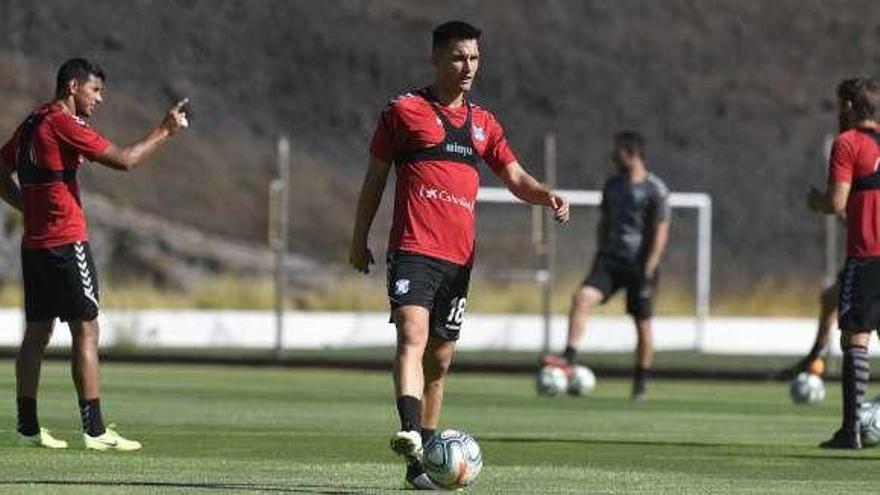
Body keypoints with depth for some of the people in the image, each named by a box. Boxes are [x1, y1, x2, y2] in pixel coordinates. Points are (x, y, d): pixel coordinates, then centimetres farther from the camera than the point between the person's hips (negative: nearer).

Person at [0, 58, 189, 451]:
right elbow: (123, 160, -16)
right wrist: (165, 131, -6)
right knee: (86, 331, -7)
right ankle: (94, 429, -10)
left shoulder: (32, 123, 14)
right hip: (65, 242, -9)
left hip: (34, 241, 9)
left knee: (37, 331, 11)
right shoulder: (63, 124, -12)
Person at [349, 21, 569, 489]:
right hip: (413, 250, -6)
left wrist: (545, 196, -8)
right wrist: (359, 238, 7)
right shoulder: (404, 111, 4)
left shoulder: (482, 123, 18)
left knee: (440, 359, 9)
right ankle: (410, 433, -42)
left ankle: (422, 461, 15)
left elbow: (515, 177, 13)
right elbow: (375, 176, 9)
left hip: (458, 256, 6)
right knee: (412, 335, -25)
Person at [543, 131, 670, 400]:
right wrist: (600, 254, 12)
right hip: (610, 259, 5)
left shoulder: (655, 190, -8)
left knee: (643, 324, 3)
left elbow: (661, 232, -10)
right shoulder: (612, 185, 10)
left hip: (639, 265, -4)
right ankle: (569, 358, -26)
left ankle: (640, 384, 14)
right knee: (582, 297, -20)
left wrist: (648, 270, -16)